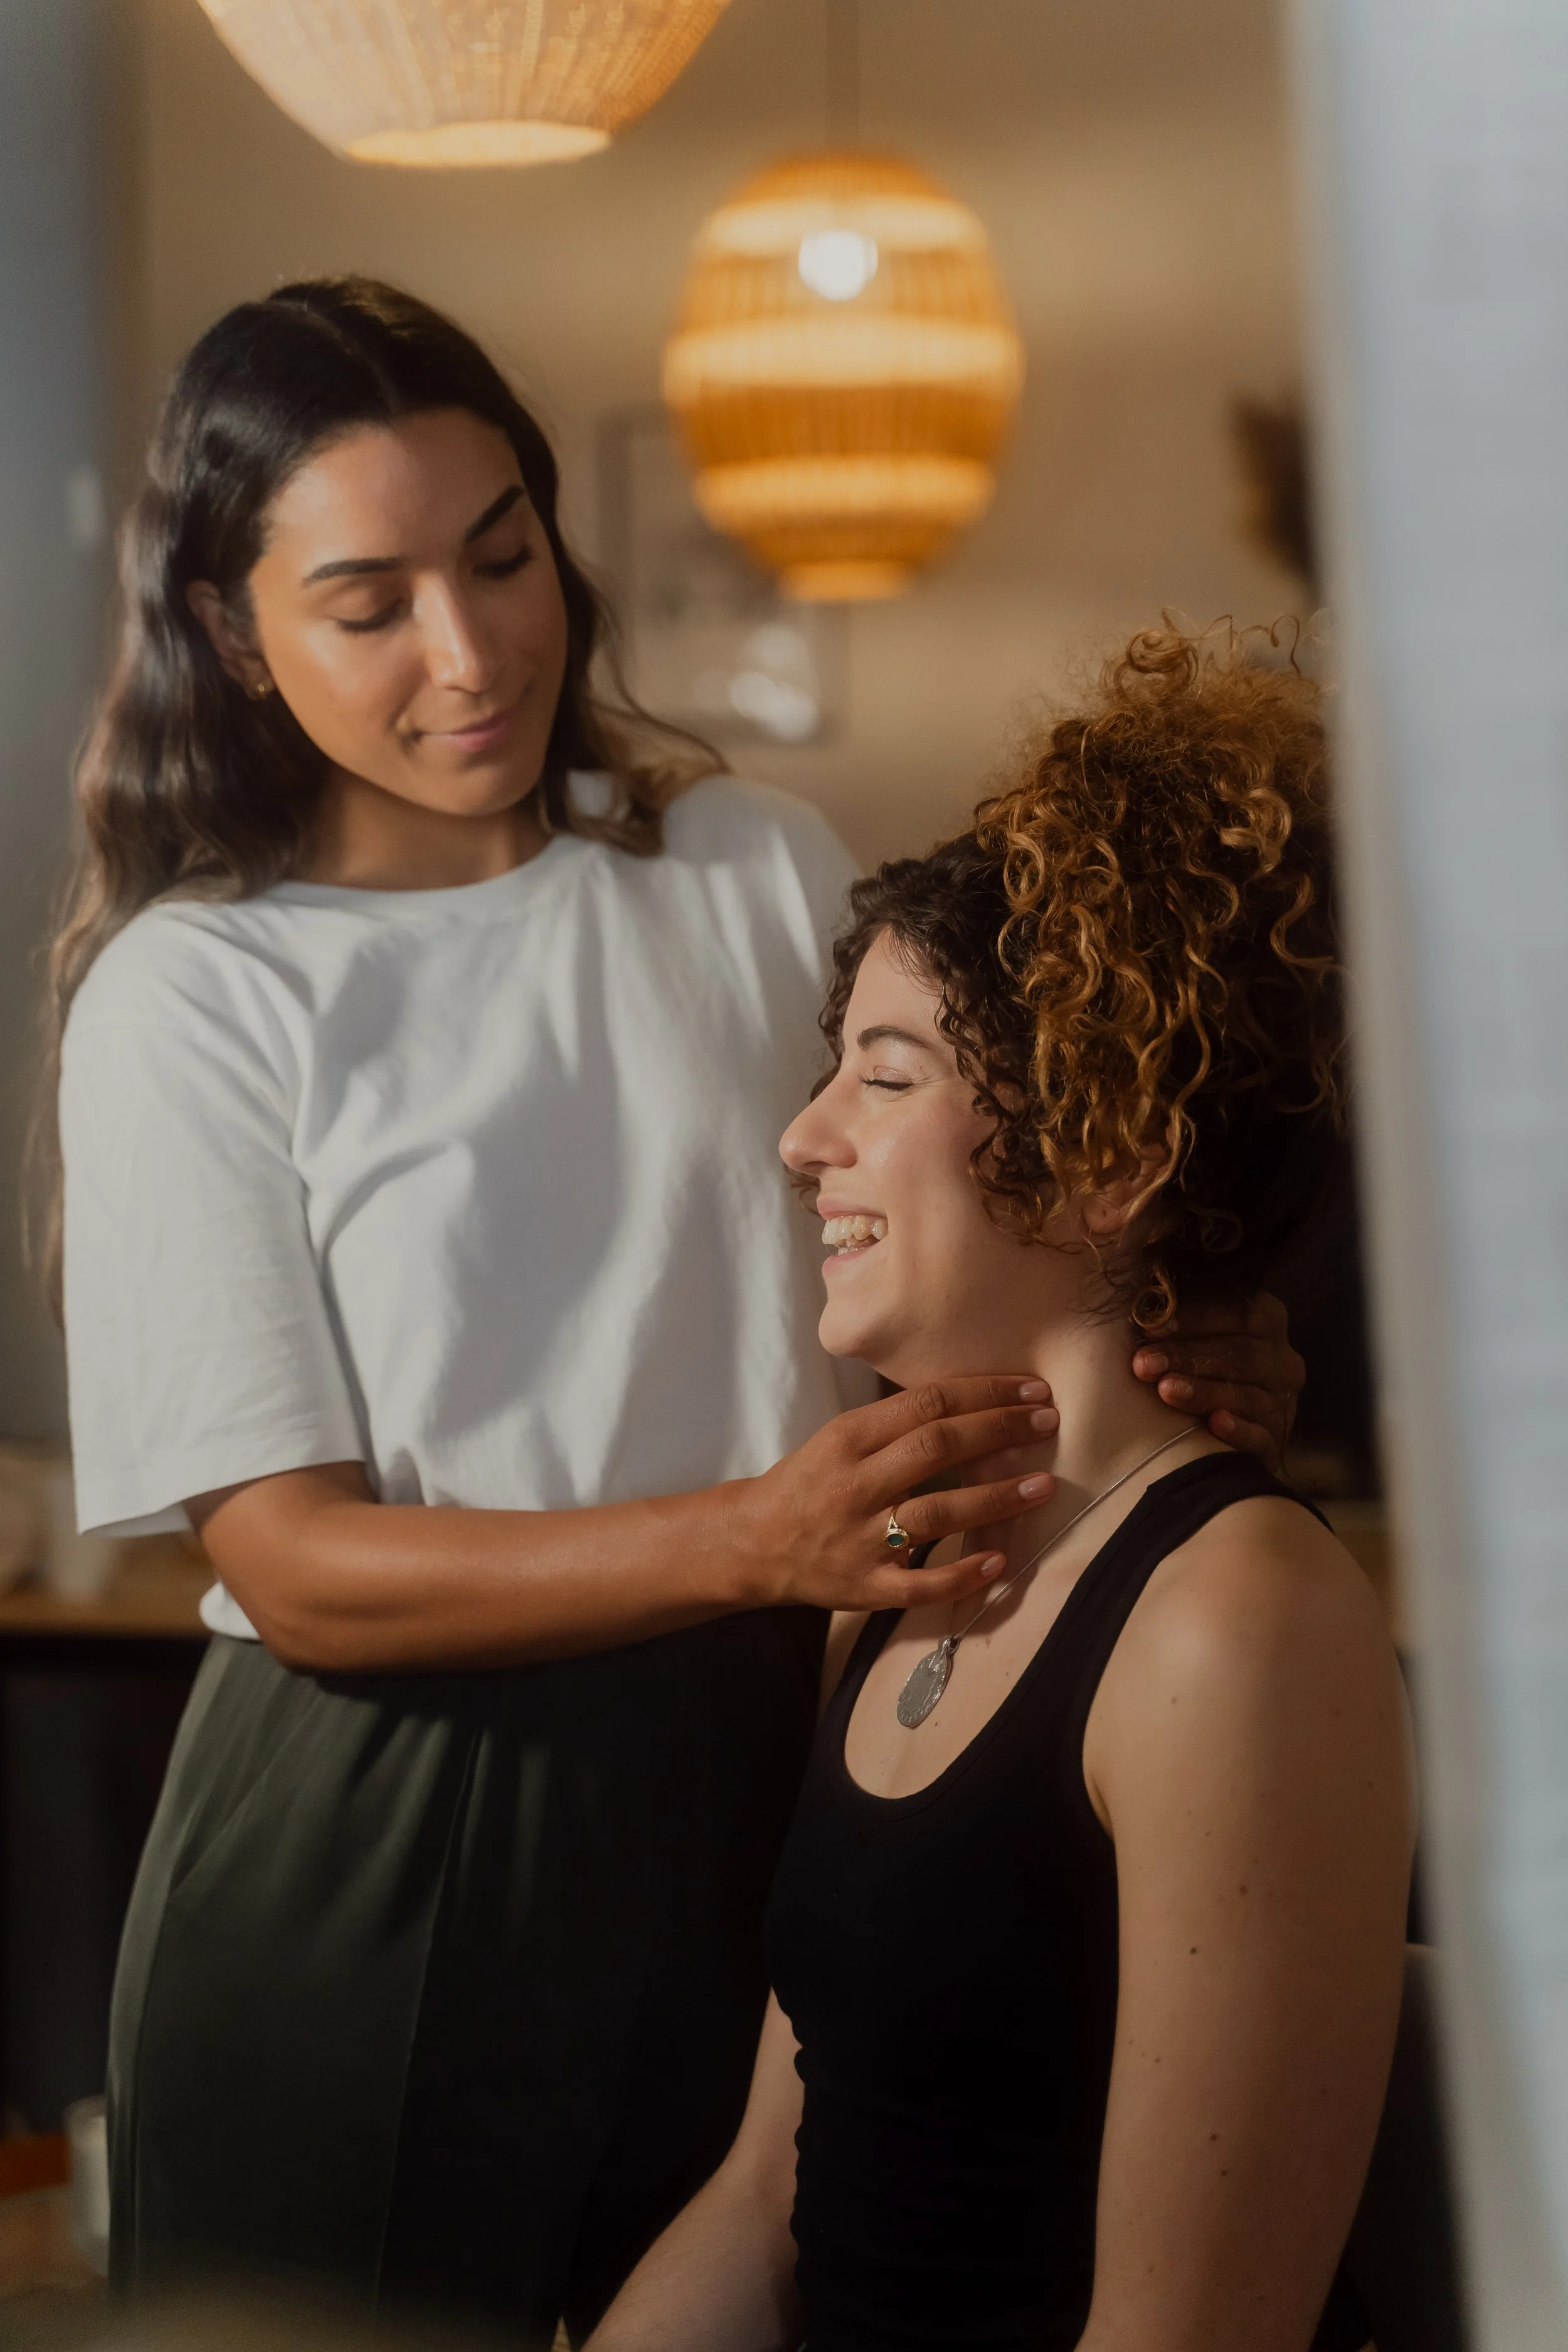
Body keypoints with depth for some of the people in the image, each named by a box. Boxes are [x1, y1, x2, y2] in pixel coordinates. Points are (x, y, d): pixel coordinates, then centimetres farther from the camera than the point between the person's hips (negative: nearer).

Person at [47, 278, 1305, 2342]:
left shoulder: (762, 872, 5)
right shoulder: (190, 995, -6)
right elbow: (296, 1566, -14)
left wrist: (1188, 1356, -11)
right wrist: (757, 1537, -27)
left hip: (749, 1787, 3)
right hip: (372, 1862, -3)